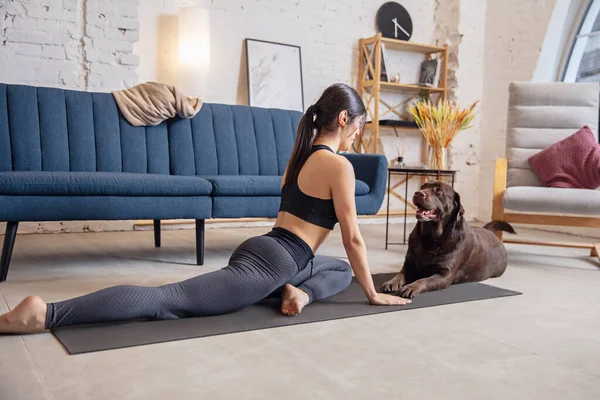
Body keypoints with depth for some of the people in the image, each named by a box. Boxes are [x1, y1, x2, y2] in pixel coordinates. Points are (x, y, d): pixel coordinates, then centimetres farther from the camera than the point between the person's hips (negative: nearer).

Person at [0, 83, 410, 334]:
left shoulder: (304, 154, 19)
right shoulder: (339, 165, -9)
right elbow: (353, 238, -6)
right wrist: (373, 293, 6)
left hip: (262, 248, 10)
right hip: (270, 262, -10)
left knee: (339, 269, 29)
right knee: (165, 298, -16)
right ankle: (47, 314, -21)